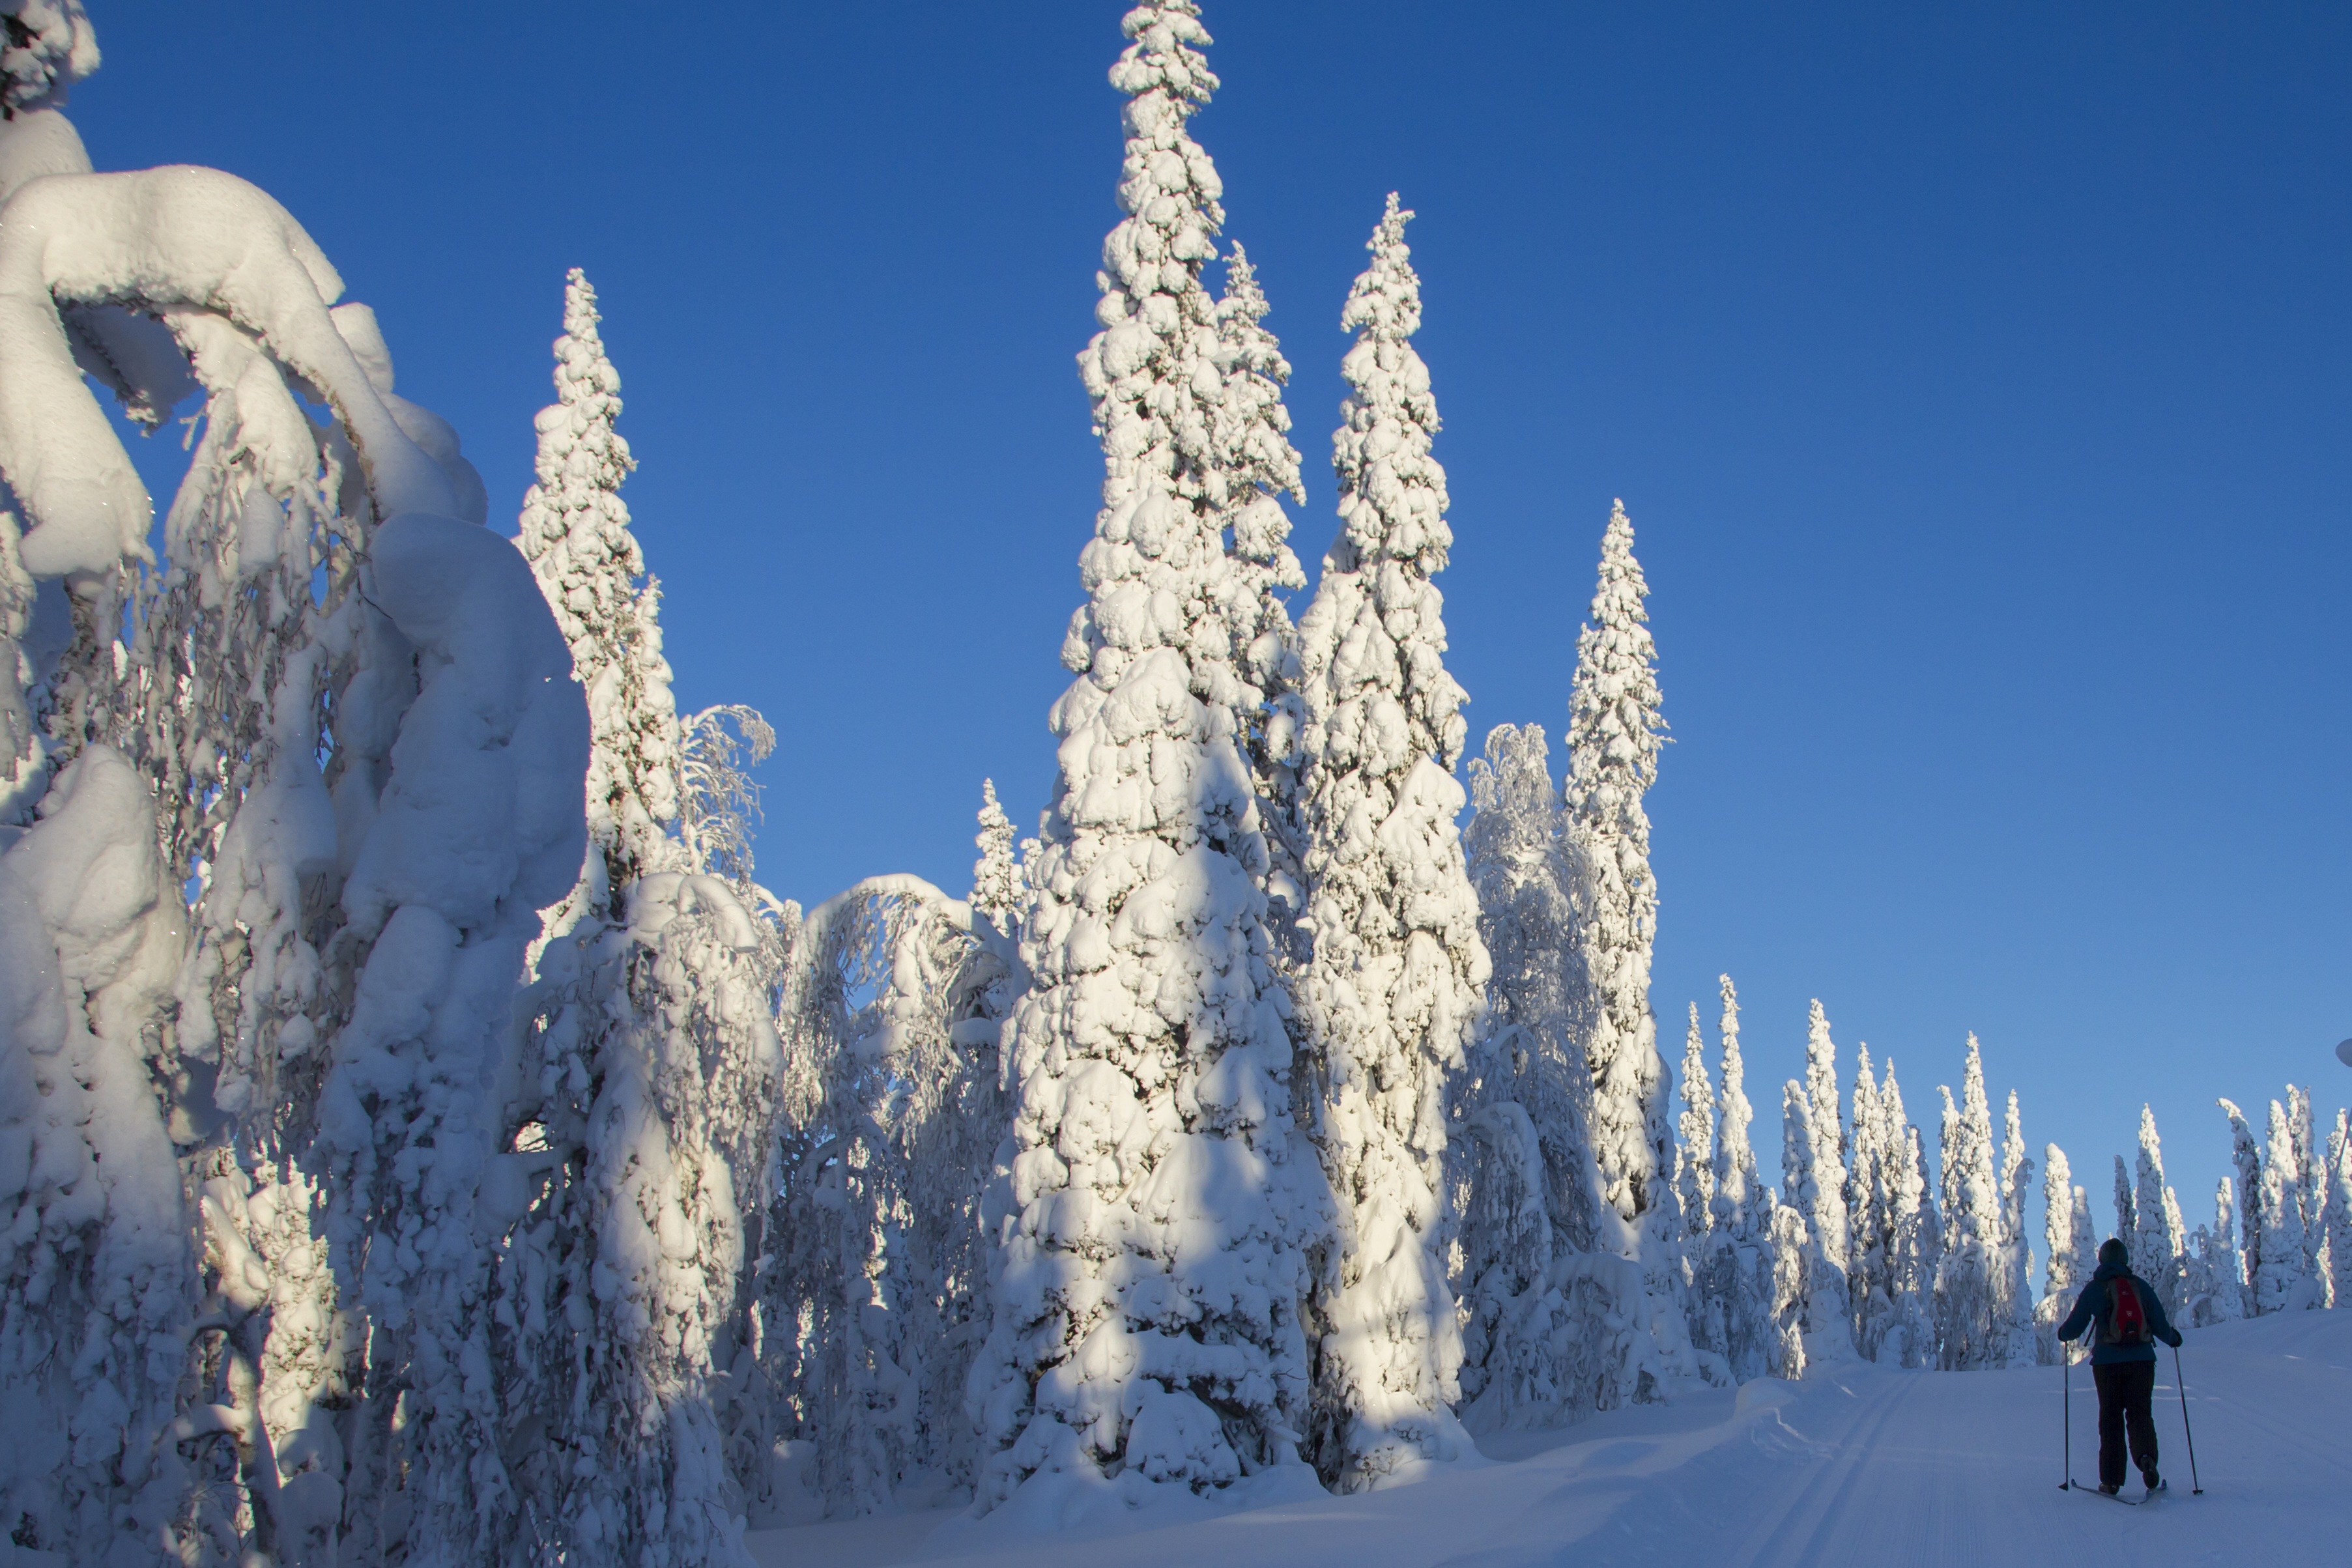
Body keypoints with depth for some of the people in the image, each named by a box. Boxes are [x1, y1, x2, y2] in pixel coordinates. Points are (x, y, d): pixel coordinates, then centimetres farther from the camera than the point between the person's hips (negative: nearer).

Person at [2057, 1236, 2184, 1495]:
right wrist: (2173, 1338, 27)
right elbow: (2160, 1326, 5)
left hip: (2107, 1362, -1)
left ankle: (2111, 1480, 5)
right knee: (2139, 1413, 4)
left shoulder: (2094, 1289, 0)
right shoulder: (2141, 1286, 3)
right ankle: (2146, 1457, -25)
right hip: (2142, 1360, 1)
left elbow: (2073, 1329, 4)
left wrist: (2062, 1333, 27)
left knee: (2111, 1419, 8)